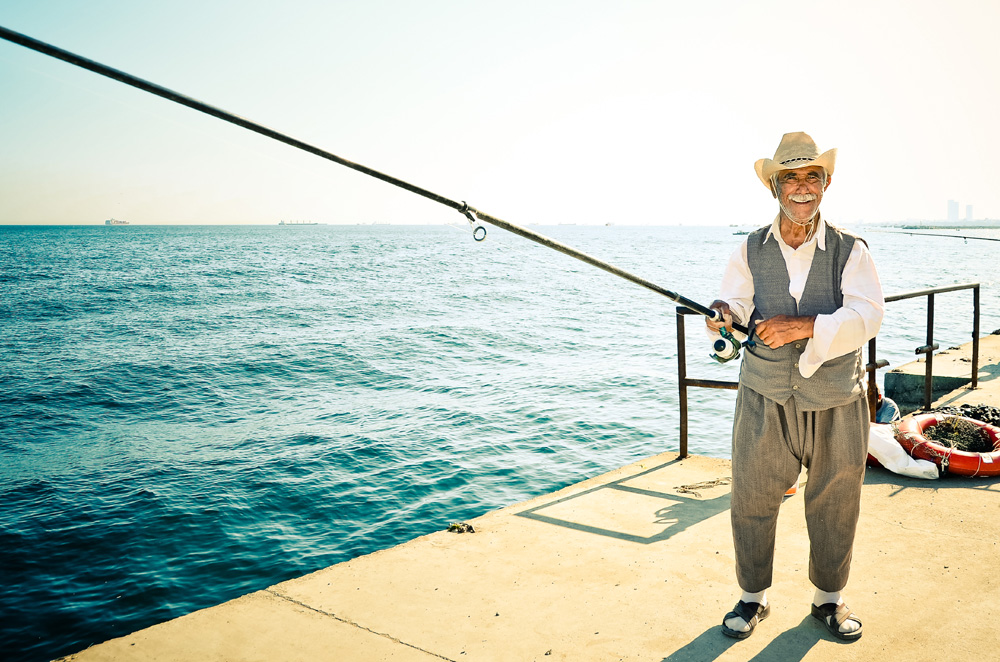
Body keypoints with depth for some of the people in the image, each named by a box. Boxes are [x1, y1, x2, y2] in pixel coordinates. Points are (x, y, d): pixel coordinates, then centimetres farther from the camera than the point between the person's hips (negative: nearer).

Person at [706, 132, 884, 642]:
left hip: (836, 405, 0)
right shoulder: (750, 252, 2)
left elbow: (867, 315, -17)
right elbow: (733, 303, -5)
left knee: (834, 507, 12)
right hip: (765, 402, 0)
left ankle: (829, 598, 34)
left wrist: (802, 326, -33)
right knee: (751, 500, 5)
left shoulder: (850, 251, -3)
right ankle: (753, 598, 26)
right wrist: (724, 316, -31)